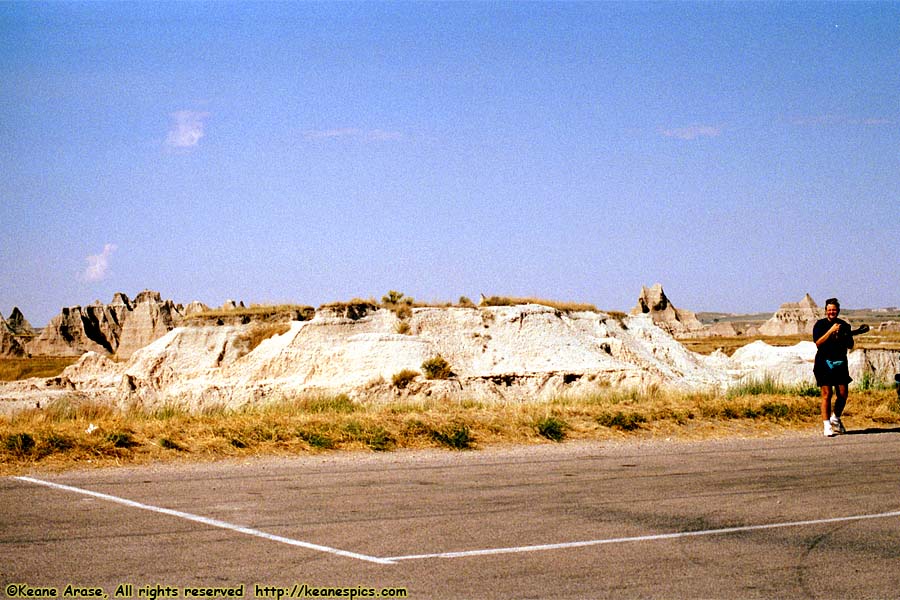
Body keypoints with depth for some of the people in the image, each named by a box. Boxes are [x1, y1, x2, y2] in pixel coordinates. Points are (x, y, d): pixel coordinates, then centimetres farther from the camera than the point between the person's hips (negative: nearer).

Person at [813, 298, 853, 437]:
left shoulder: (844, 325, 10)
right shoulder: (820, 324, -1)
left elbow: (850, 345, 12)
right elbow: (818, 343, -13)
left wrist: (845, 336, -8)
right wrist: (831, 331, -20)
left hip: (840, 363, 4)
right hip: (824, 363, -4)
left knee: (843, 394, 1)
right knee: (827, 394, -8)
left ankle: (835, 418, 25)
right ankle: (826, 426, -4)